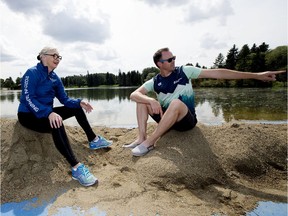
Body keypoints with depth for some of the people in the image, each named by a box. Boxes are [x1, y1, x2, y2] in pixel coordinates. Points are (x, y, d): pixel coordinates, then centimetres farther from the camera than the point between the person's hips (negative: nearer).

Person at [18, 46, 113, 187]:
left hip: (45, 112, 9)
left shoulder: (54, 78, 6)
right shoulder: (32, 73, -16)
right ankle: (76, 168, -43)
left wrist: (79, 102, -15)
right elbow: (29, 99, -27)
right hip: (28, 115, -8)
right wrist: (49, 113, -41)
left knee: (77, 108, 5)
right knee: (56, 124, -38)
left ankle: (94, 140, 13)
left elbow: (64, 99, 4)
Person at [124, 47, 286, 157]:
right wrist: (151, 101, -33)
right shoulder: (154, 82, 0)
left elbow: (217, 73, -8)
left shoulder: (185, 71, -4)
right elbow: (134, 94, -11)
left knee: (176, 103, -35)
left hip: (186, 120, -2)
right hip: (166, 119, 3)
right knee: (142, 100, -11)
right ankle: (142, 138, -16)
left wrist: (256, 75, -11)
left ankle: (149, 143, -28)